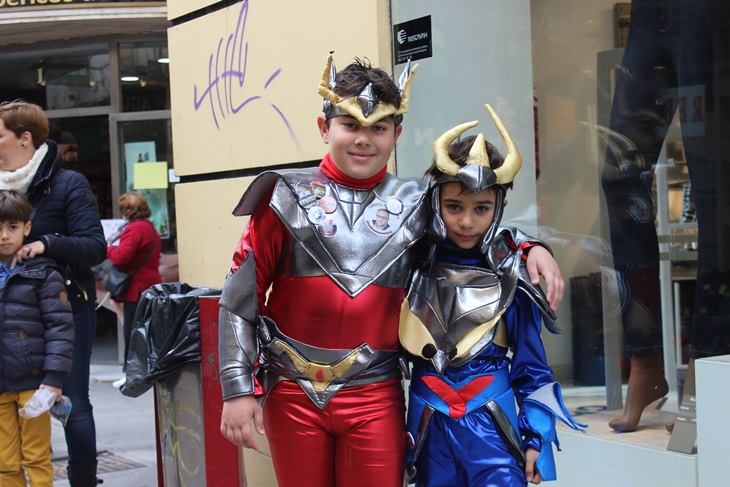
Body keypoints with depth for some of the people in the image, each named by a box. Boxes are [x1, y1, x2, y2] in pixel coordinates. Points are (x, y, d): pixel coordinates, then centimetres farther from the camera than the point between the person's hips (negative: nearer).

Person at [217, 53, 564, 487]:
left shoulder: (415, 205, 4)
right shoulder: (289, 196, 0)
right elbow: (241, 296, 0)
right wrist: (238, 390, -5)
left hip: (376, 400, 1)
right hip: (292, 396, 0)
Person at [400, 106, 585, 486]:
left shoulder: (511, 275, -3)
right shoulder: (416, 264, -1)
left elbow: (531, 366, 2)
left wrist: (535, 437, -1)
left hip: (490, 425, -1)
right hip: (429, 425, 2)